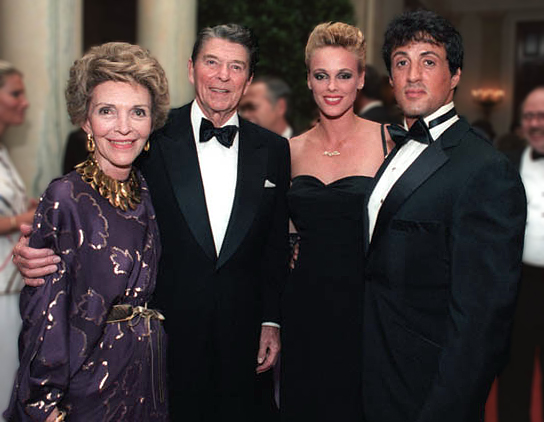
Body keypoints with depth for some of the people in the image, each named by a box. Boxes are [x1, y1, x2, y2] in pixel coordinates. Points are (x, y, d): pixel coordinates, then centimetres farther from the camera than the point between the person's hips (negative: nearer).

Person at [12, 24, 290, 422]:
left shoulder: (273, 149, 3)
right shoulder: (155, 138, -5)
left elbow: (276, 245, 8)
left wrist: (272, 320, 6)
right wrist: (37, 249, -25)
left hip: (241, 335, 3)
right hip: (167, 330, -2)